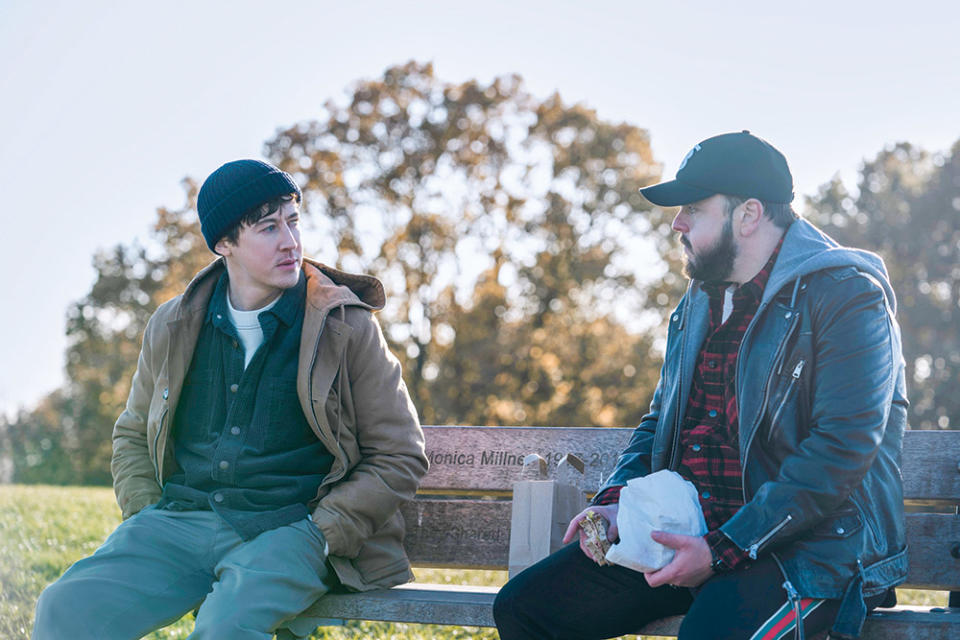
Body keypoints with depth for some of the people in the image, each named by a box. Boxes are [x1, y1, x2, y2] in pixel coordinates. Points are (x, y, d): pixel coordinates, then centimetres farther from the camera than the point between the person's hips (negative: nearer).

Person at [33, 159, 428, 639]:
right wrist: (148, 522, 8)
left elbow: (400, 455, 5)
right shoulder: (173, 328, 13)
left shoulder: (347, 329, 3)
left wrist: (317, 537, -7)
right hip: (181, 521, 3)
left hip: (287, 527, -3)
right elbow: (133, 434, 27)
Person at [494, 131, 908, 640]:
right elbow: (660, 420, 26)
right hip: (686, 534, 8)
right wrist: (616, 501, 4)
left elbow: (842, 450, -18)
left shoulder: (846, 297, -9)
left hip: (808, 543, -7)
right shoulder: (698, 303, 18)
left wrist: (724, 550, -22)